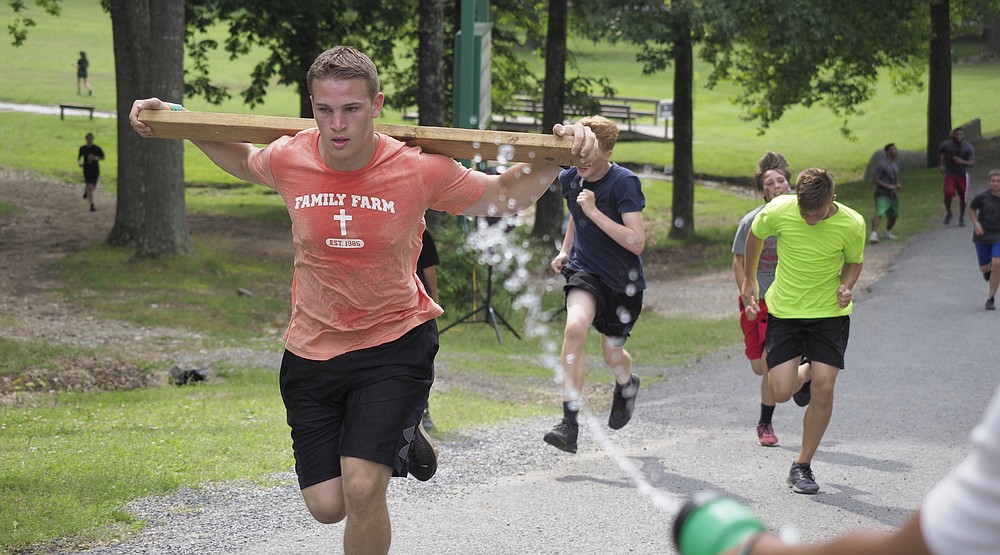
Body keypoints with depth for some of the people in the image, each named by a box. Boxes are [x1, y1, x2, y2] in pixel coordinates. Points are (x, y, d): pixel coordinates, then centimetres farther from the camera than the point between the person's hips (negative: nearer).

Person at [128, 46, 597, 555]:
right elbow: (242, 160, 14)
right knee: (326, 506, 7)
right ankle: (398, 440, 38)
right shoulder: (288, 160, -12)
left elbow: (504, 197, -2)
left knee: (362, 489, -20)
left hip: (395, 343, -3)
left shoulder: (420, 171, -18)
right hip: (312, 351, 3)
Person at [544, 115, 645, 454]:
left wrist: (594, 212, -31)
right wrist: (565, 250, 9)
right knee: (575, 327, -27)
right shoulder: (569, 179, -2)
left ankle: (626, 385, 53)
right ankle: (570, 425, -28)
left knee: (612, 355, 11)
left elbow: (637, 243, -28)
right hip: (584, 270, 2)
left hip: (622, 280, -2)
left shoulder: (624, 183, -20)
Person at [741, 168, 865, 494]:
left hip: (829, 313, -1)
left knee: (823, 388, -12)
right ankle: (805, 373, 31)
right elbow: (755, 236, 5)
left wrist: (846, 286, -17)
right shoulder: (778, 211, -18)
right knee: (781, 392, -9)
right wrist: (750, 281, 15)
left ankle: (802, 466, 5)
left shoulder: (852, 225, -17)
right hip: (783, 311, 1)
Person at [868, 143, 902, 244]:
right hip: (882, 195, -8)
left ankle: (887, 232, 37)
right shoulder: (881, 164, -11)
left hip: (892, 195, 8)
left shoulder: (895, 165, 16)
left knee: (893, 214, 16)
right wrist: (888, 186, -21)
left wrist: (898, 185, 1)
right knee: (879, 213, -24)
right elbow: (875, 179, -15)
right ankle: (873, 234, -36)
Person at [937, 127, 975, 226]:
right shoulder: (946, 145, -5)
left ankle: (961, 218, 28)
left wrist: (962, 162, -30)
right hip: (949, 174, -1)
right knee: (948, 193, -22)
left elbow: (972, 162, -12)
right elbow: (939, 154, 17)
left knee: (962, 197, 7)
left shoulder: (967, 147, -7)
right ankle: (948, 213, 4)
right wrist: (941, 165, 8)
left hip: (962, 175, 1)